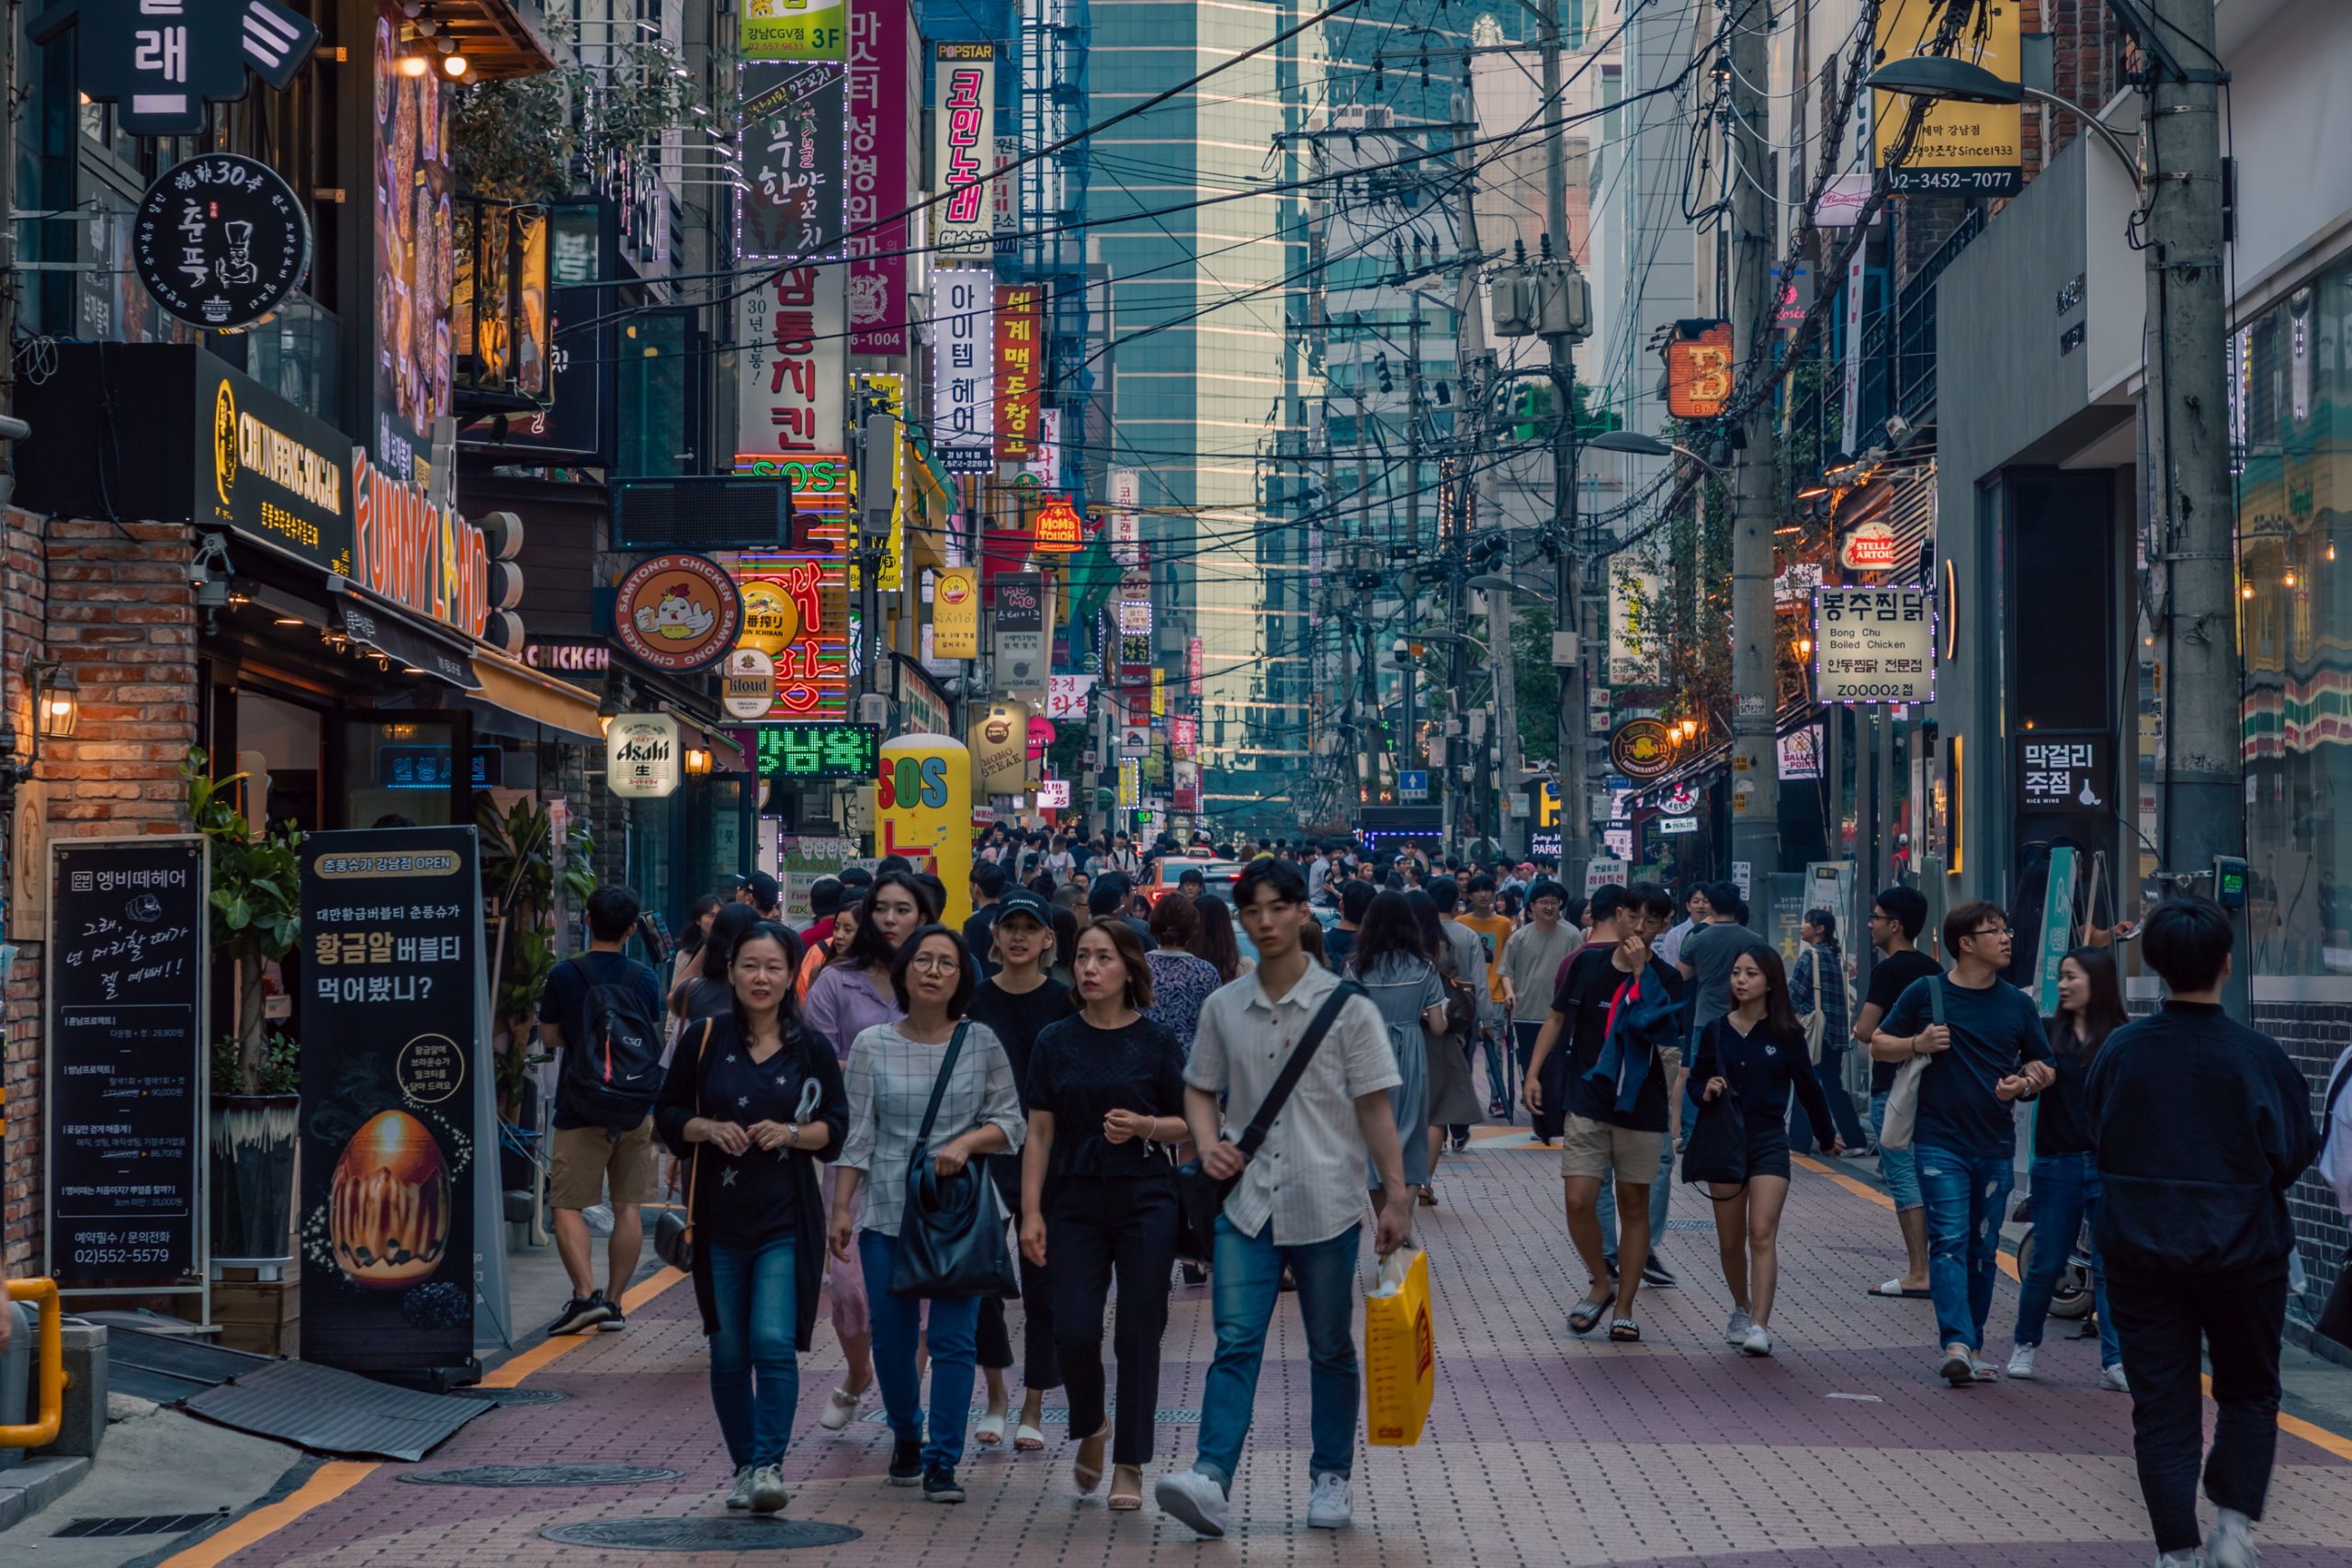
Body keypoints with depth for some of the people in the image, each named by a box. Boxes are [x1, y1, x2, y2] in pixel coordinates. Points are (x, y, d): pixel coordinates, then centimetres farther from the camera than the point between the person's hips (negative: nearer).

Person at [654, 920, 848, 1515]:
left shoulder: (810, 1048, 3)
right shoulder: (705, 1039, 3)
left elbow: (837, 1128, 6)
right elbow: (668, 1114, 8)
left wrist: (792, 1133, -12)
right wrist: (709, 1128, -11)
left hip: (786, 1220, -2)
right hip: (719, 1217, 2)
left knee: (774, 1343, -14)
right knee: (728, 1353, 8)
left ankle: (770, 1465, -12)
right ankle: (743, 1466, 20)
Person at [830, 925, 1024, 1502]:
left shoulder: (982, 1043, 2)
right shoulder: (873, 1045, 3)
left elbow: (1010, 1122, 4)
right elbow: (857, 1134, 4)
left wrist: (967, 1143, -14)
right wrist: (842, 1207, 0)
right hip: (888, 1211, 1)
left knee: (953, 1338, -8)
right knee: (891, 1339, 6)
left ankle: (942, 1463, -2)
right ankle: (906, 1437, 31)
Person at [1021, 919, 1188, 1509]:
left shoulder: (1157, 1042, 0)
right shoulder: (1056, 1042, 4)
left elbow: (1186, 1124, 3)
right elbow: (1040, 1132, 4)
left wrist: (1142, 1125, -17)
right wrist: (1031, 1211, -2)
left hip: (1145, 1199, -1)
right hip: (1075, 1200, 1)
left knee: (1138, 1333, -1)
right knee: (1074, 1331, -5)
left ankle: (1130, 1466, 8)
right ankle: (1091, 1427, 25)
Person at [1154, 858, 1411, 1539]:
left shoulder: (1345, 1006, -2)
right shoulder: (1223, 1007, 6)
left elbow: (1374, 1106, -1)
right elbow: (1201, 1090, 17)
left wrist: (1396, 1196, -3)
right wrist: (1209, 1144, -4)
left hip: (1325, 1205, -2)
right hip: (1248, 1203, 2)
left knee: (1331, 1349, 9)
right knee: (1235, 1343, -10)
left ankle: (1332, 1478, 21)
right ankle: (1210, 1480, -19)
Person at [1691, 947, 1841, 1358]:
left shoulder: (1785, 1034, -3)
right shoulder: (1716, 1031, 3)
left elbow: (1807, 1086, 8)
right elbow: (1695, 1080, 12)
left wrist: (1827, 1136, 18)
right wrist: (1706, 1091, -12)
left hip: (1769, 1140, -3)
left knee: (1762, 1234, -15)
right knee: (1730, 1242, 11)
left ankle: (1760, 1326, -21)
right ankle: (1742, 1309, 35)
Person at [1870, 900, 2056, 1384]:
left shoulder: (2017, 1004, 9)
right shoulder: (1925, 993, -1)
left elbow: (2044, 1068, 16)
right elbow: (1879, 1045, 7)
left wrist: (2023, 1082, -7)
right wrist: (1917, 1044, -12)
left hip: (1996, 1146, 4)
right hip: (1941, 1142, -4)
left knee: (1983, 1250, 9)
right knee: (1949, 1241, -13)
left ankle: (1972, 1348, 17)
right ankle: (1957, 1344, -21)